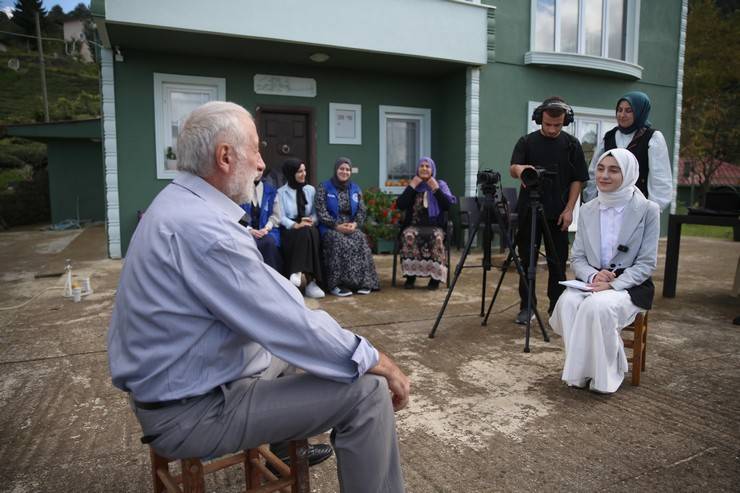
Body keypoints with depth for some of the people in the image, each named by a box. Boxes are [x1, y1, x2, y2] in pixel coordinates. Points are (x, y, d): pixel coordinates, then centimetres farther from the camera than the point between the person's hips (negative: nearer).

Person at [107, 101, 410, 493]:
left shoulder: (178, 204, 5)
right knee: (367, 391, -14)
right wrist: (378, 362, -15)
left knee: (289, 341, 27)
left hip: (169, 388, 10)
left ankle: (287, 446, 42)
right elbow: (292, 326, -26)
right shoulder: (203, 227, -28)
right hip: (192, 410, -10)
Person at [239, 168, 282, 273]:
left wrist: (266, 228, -6)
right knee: (254, 244, -34)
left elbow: (276, 215, 10)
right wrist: (249, 230, -14)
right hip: (246, 231, -1)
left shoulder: (270, 190, 13)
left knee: (270, 242, -32)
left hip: (267, 230, 2)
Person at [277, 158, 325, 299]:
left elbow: (316, 212, 11)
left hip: (309, 228, 3)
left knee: (312, 233, -35)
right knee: (305, 233, -37)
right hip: (289, 229, -3)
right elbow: (281, 217, -5)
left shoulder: (311, 190, 17)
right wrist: (296, 225, -23)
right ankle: (310, 281, -39)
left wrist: (312, 221, -12)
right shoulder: (281, 192, 4)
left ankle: (298, 272, -35)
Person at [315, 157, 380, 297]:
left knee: (360, 241, -29)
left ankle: (363, 282, -28)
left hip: (351, 226, 3)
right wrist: (337, 226, -18)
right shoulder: (324, 188, 3)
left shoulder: (356, 189, 15)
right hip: (331, 228, -3)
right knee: (339, 242, -35)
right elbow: (321, 212, -6)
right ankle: (336, 284, -34)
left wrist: (355, 224, -12)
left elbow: (361, 211, 10)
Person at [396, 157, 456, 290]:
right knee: (408, 236, -33)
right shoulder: (412, 184, 13)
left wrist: (436, 188, -7)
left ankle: (435, 276, -23)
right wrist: (412, 186, -4)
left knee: (437, 238, -34)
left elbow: (448, 205, -4)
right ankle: (410, 275, -22)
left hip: (435, 226, -1)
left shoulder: (441, 184, 11)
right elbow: (400, 205, -1)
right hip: (414, 225, 1)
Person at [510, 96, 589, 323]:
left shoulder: (572, 144, 5)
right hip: (529, 211, 0)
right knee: (526, 261, 4)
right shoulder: (527, 142, 3)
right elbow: (512, 169, -11)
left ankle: (557, 309, 14)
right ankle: (527, 307, 14)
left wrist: (569, 209, -6)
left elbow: (578, 179, 5)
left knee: (557, 264, 4)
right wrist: (519, 169, -35)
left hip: (558, 214, 0)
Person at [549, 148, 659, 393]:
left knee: (598, 306, -35)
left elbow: (647, 263, -7)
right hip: (590, 281, 3)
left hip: (629, 286, -3)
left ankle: (603, 374, -12)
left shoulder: (647, 210, -4)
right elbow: (577, 258, 7)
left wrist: (613, 284, -21)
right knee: (567, 303, -30)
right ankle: (580, 371, -13)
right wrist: (592, 275, -16)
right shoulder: (587, 210, 7)